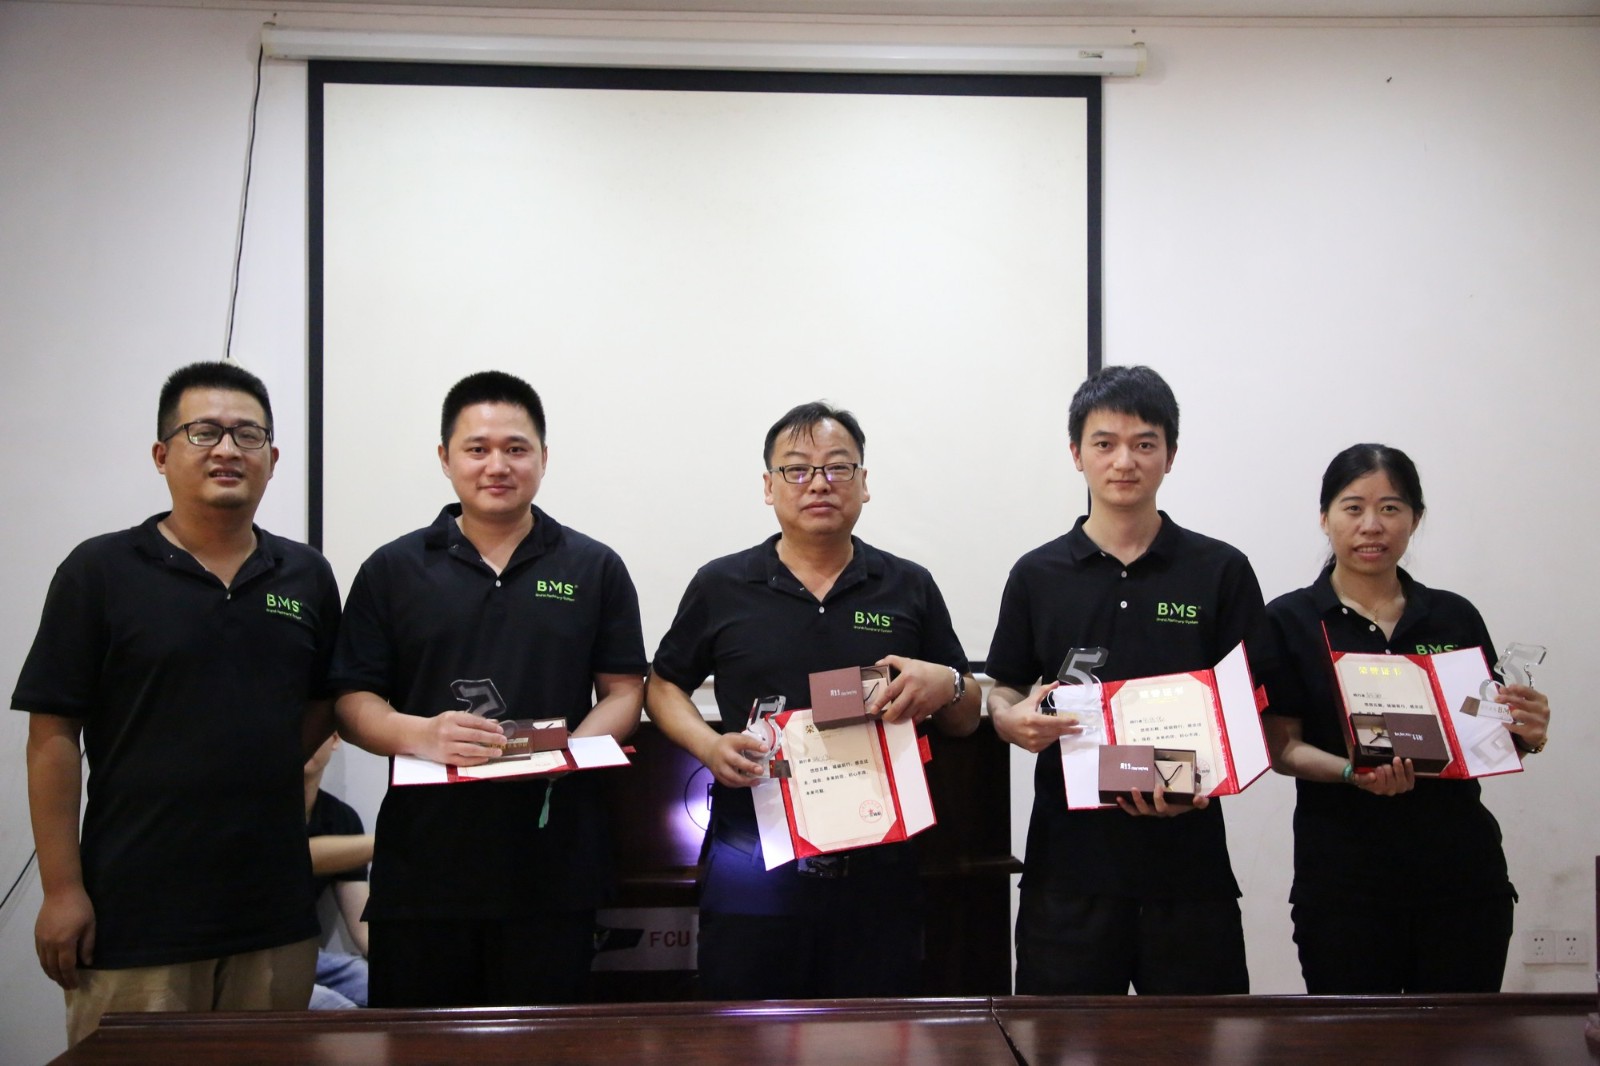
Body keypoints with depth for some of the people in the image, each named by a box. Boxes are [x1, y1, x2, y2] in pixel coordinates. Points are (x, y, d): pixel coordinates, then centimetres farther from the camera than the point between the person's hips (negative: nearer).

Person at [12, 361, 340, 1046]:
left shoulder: (307, 577, 9)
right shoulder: (99, 571, -2)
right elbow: (53, 737, -4)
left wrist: (255, 778, 2)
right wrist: (61, 890, -8)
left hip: (275, 912, 4)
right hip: (134, 913, -4)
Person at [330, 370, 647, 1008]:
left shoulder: (595, 569, 9)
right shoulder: (392, 570, 8)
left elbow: (624, 691, 7)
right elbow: (352, 703, 4)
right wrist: (419, 733, -17)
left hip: (553, 866, 0)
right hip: (421, 865, 0)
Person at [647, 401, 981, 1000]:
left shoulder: (910, 589, 8)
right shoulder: (721, 586, 5)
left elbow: (965, 721, 13)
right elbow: (664, 686, 15)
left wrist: (946, 685, -10)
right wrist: (708, 745, -5)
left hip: (878, 872, 1)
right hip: (752, 875, -1)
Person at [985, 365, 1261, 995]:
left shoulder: (1221, 573, 5)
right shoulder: (1037, 576, 8)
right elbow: (1002, 693, 12)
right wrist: (1015, 722, -12)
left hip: (1187, 856, 0)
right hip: (1068, 855, 1)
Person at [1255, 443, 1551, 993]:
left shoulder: (1456, 618, 9)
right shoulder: (1290, 622, 0)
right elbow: (1283, 747, -4)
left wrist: (1525, 735, -8)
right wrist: (1353, 772, -22)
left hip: (1462, 874, 3)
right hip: (1343, 881, -3)